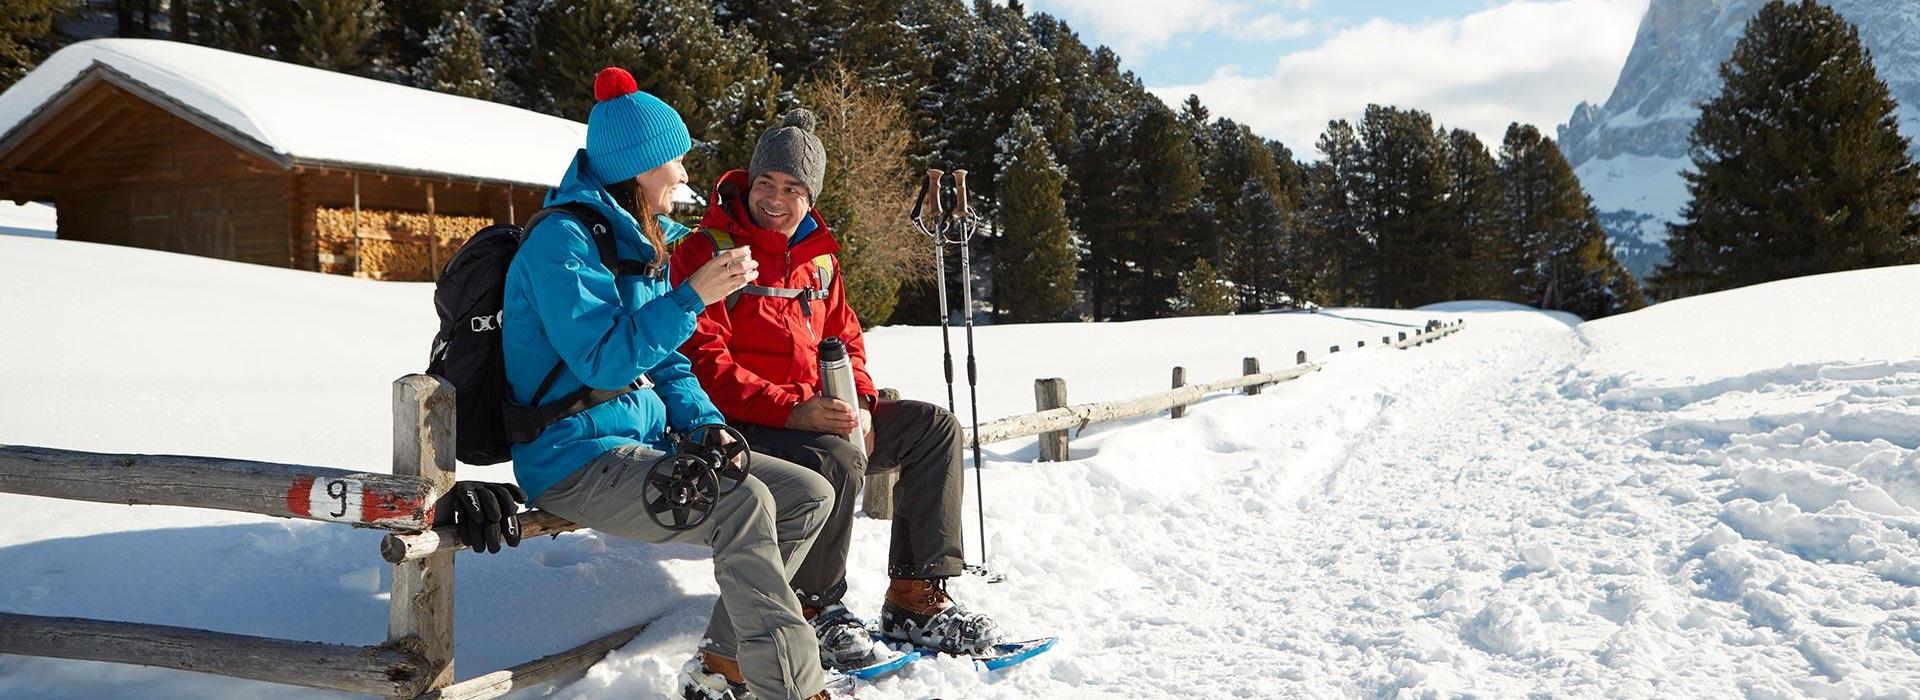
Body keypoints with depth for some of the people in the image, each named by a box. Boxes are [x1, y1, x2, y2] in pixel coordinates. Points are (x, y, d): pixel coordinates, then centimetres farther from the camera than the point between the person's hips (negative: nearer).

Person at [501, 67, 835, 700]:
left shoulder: (640, 242, 15)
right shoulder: (562, 239, -13)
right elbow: (604, 362, -22)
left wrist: (706, 426, 1)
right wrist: (692, 296, -24)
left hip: (643, 445, 9)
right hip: (576, 462, -9)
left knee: (809, 495, -2)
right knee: (741, 502, -30)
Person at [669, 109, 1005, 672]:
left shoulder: (817, 256, 14)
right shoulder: (707, 252, -8)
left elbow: (845, 340, 19)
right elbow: (703, 361, -17)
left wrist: (858, 403, -3)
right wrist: (792, 410, -26)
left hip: (816, 414, 8)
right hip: (739, 429, -8)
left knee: (935, 427, -3)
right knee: (839, 460, -35)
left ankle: (916, 596, -2)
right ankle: (814, 610, -12)